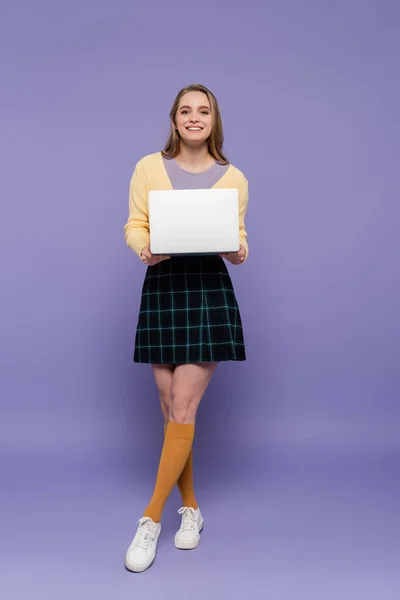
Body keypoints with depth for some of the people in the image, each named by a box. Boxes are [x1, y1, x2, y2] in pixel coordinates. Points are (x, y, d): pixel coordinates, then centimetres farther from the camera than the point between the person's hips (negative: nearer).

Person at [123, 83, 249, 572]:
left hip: (210, 290, -1)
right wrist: (144, 249, -18)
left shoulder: (233, 178, 5)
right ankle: (190, 507, 24)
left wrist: (238, 252, -16)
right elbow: (134, 226, 4)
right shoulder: (148, 167, 5)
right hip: (162, 286, 1)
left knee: (183, 408, -5)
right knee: (171, 408, 5)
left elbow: (239, 237, 7)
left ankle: (150, 518, 7)